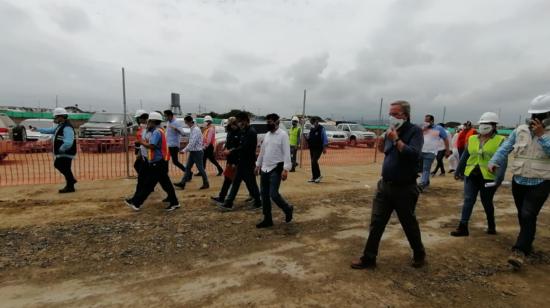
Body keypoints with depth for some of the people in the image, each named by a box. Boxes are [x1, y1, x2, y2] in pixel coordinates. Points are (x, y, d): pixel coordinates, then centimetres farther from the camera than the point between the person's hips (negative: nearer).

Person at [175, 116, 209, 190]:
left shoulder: (196, 130, -19)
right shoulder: (192, 129, 10)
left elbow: (192, 143, -24)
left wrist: (185, 150, -17)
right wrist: (186, 150, 12)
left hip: (197, 152, -9)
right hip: (193, 152, 9)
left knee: (200, 168, 2)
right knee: (187, 167, 10)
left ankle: (206, 184, 15)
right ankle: (182, 183, 15)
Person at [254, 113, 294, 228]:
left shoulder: (283, 135, -10)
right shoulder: (267, 135, 11)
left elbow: (286, 153, -16)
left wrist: (285, 169, -23)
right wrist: (258, 165, 19)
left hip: (276, 169, -7)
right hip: (265, 169, 7)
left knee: (273, 194, -10)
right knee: (264, 195, 9)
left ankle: (288, 209, 19)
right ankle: (267, 219, 21)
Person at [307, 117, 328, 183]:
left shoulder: (321, 129, -8)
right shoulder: (311, 129, 12)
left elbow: (325, 139, -10)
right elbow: (309, 138, 20)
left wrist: (324, 148, -13)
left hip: (318, 148, -7)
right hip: (312, 148, 7)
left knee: (314, 161, -16)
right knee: (313, 162, 9)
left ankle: (318, 176, -3)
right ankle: (314, 177, 17)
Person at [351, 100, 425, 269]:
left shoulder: (415, 131, -10)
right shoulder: (391, 131, 7)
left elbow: (413, 154, -26)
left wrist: (395, 139, -21)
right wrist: (383, 144, 0)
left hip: (405, 189, -5)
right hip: (385, 185, 5)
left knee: (409, 224, 13)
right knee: (376, 223, 6)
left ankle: (419, 254, 39)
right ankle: (369, 258, 17)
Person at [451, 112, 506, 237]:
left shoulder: (500, 141, -5)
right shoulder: (472, 139, 7)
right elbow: (465, 156, 13)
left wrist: (499, 177, -22)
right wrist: (458, 170, 16)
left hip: (489, 177, -3)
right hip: (471, 175, 3)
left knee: (486, 202, 11)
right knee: (468, 200, 2)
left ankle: (491, 225, 35)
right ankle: (463, 227, 5)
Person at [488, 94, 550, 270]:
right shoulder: (520, 130, 3)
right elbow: (505, 148, -1)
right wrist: (494, 162, -16)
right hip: (518, 182, 4)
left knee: (528, 216, -13)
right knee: (522, 216, 16)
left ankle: (519, 251, -10)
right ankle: (527, 244, 34)